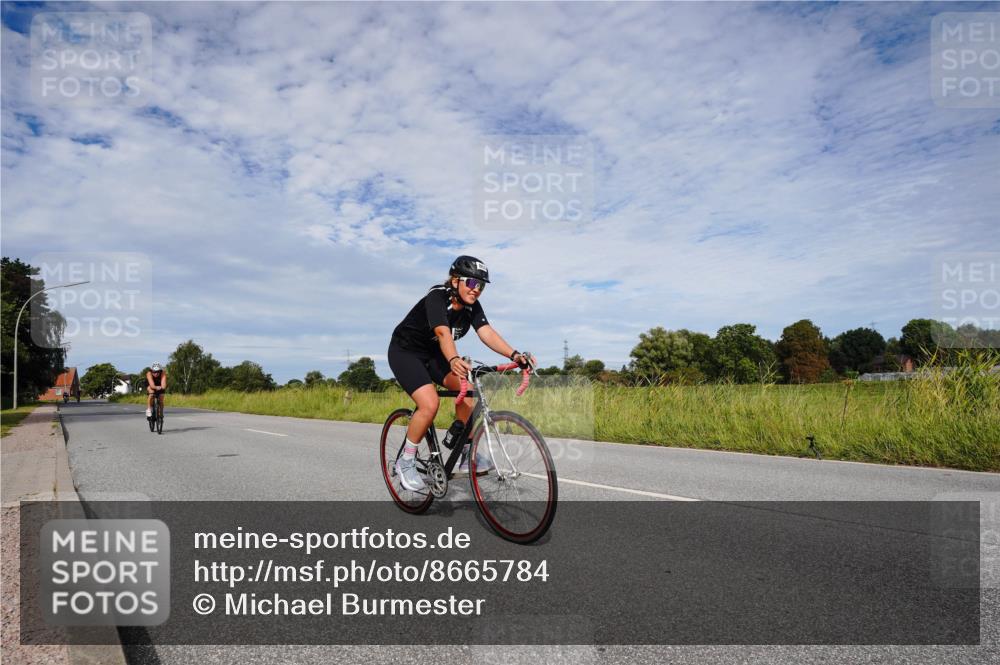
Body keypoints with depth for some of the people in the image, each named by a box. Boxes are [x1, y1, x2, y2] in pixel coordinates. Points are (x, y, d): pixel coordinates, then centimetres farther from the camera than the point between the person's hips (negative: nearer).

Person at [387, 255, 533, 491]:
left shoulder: (472, 306, -9)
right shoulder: (436, 298, -28)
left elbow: (487, 333, -24)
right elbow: (443, 333, -45)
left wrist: (514, 354, -40)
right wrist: (454, 361, -65)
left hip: (433, 354, 7)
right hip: (405, 351, -7)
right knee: (430, 403, -25)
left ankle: (467, 456, -2)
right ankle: (406, 461, -4)